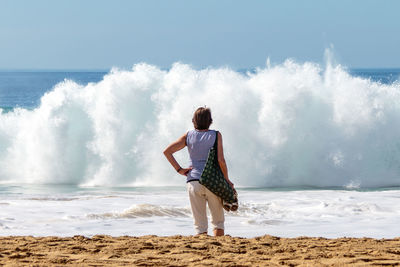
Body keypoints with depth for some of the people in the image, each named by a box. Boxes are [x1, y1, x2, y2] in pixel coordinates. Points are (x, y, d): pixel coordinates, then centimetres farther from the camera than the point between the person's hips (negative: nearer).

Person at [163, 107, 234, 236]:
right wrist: (227, 180, 1)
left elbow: (167, 151, -2)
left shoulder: (188, 136, 4)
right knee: (218, 221, 12)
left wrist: (179, 169, 1)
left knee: (200, 224, 4)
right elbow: (221, 160, -11)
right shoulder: (215, 135, -3)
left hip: (193, 181, 2)